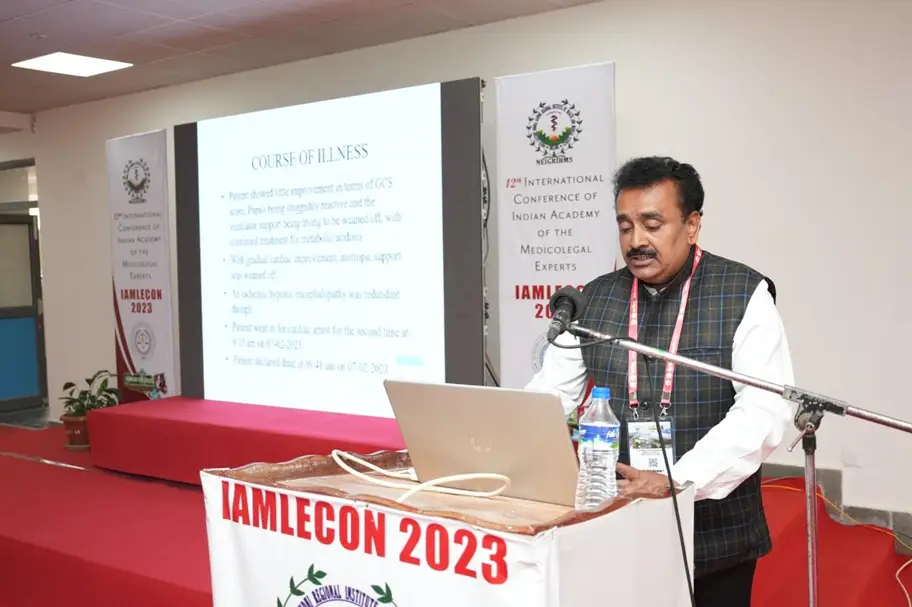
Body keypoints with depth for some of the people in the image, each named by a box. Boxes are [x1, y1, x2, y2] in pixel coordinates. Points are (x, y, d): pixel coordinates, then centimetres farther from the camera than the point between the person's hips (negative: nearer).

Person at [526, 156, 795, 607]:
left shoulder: (743, 294, -8)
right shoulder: (595, 299, 3)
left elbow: (765, 410, -17)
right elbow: (550, 392, 3)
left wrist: (677, 480, -27)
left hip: (714, 537, -2)